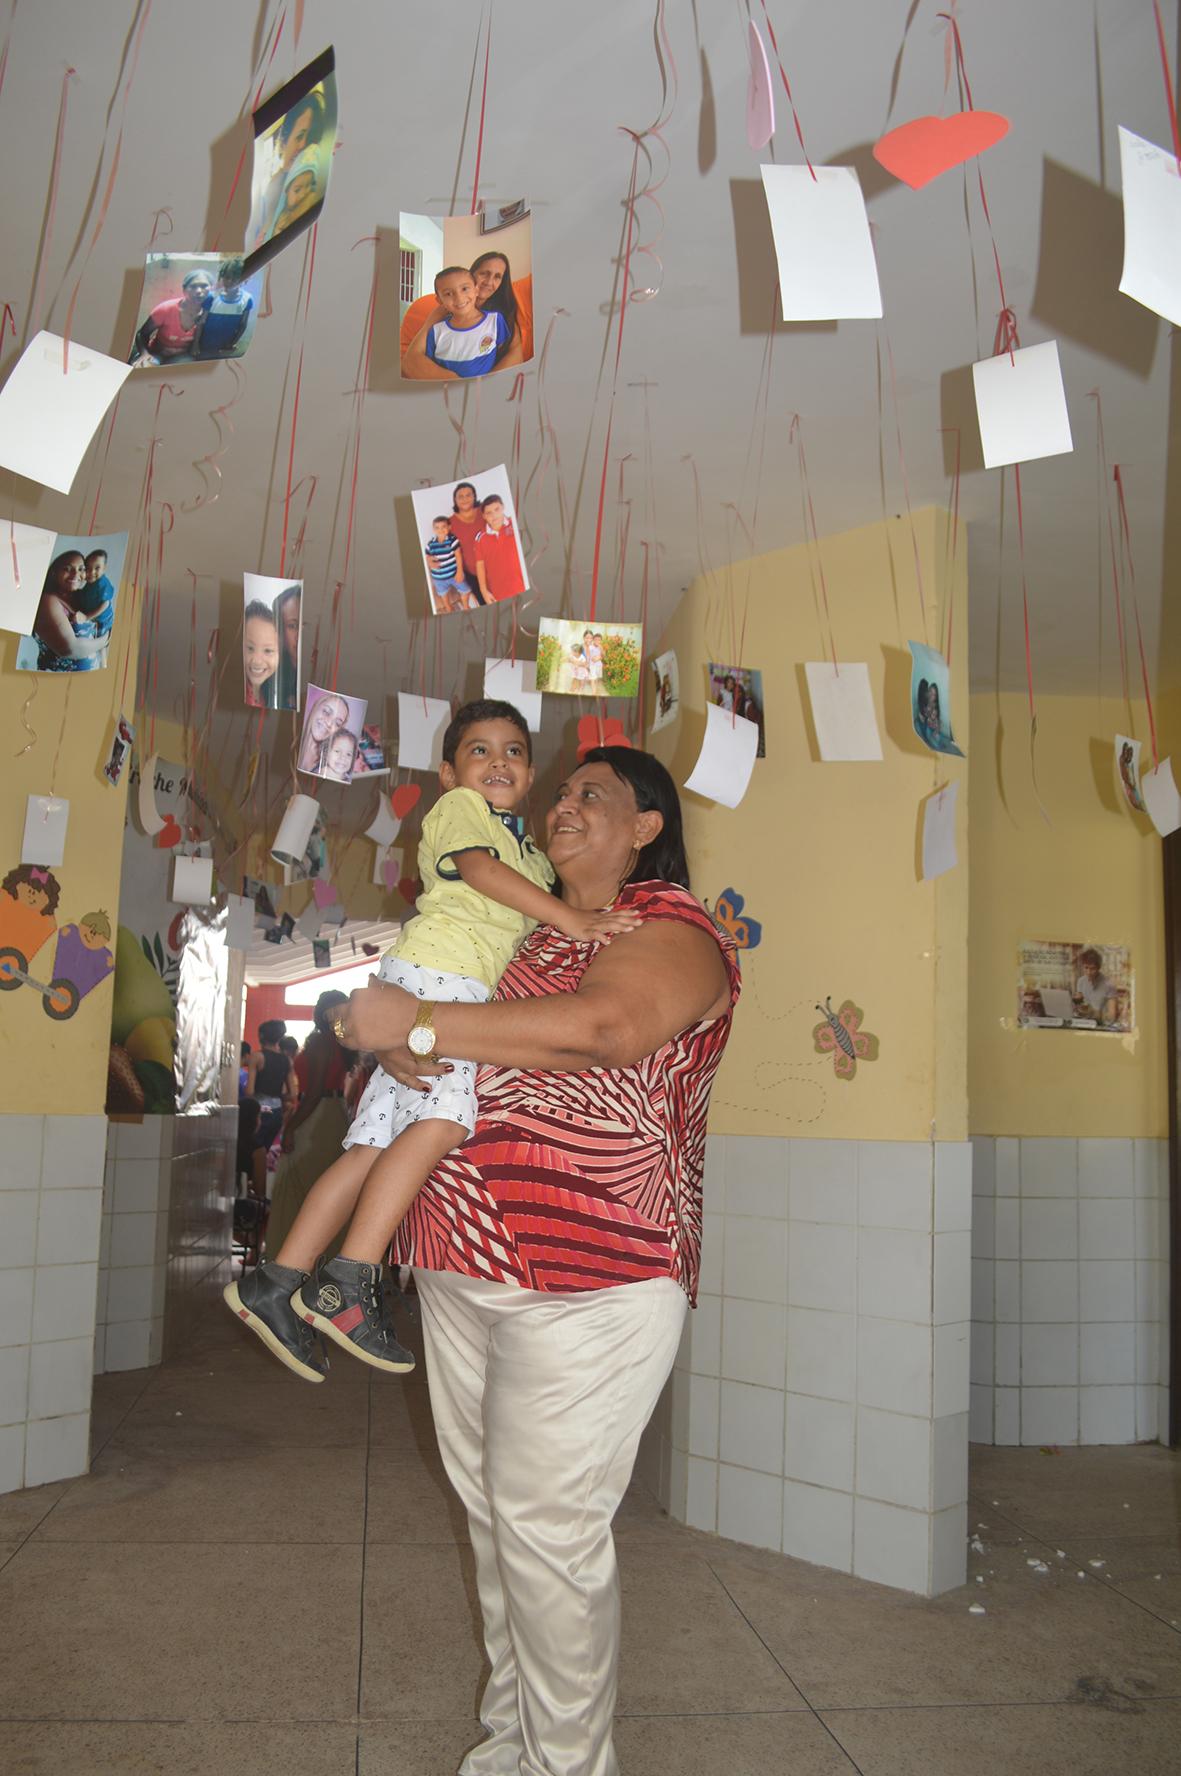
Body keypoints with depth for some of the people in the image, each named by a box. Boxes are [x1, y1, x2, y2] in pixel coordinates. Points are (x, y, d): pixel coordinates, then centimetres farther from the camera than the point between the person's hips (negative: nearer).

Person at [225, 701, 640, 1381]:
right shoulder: (458, 807, 6)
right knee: (443, 1120, -25)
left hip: (457, 993, 8)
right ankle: (348, 1283, -25)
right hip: (434, 972, -8)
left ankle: (277, 1288, 5)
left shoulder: (531, 855, 32)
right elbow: (480, 868, -13)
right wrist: (568, 917, -23)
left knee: (375, 1148, 3)